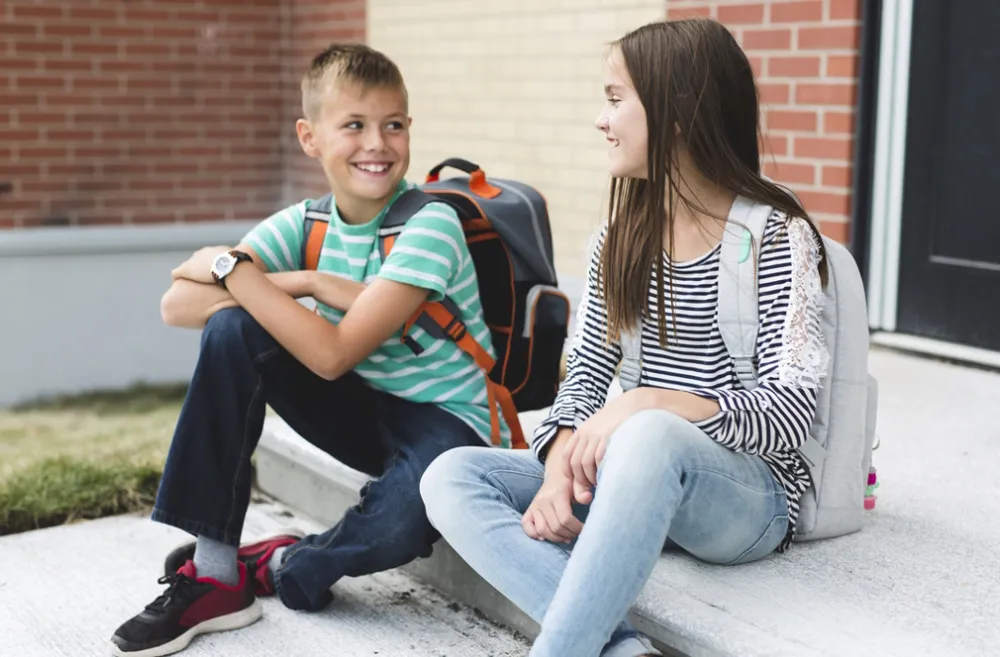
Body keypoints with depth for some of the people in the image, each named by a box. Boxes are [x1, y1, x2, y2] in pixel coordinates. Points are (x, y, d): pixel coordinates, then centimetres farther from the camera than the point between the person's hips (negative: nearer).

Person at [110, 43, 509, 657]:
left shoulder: (429, 226, -19)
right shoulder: (306, 224, -3)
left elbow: (332, 355, -27)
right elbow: (177, 304, -15)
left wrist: (234, 269, -23)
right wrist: (303, 284, -24)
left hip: (447, 419, -5)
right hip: (362, 410, 5)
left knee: (404, 518, -38)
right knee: (232, 331, -16)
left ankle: (277, 567, -2)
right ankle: (214, 572, -12)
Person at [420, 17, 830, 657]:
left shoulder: (778, 237, -7)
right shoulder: (621, 242, 11)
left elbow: (790, 412, -14)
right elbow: (585, 374, 5)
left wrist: (653, 404, -28)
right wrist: (563, 464, -16)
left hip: (748, 493, -6)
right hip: (638, 480, 6)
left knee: (647, 438, -40)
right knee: (452, 476, -16)